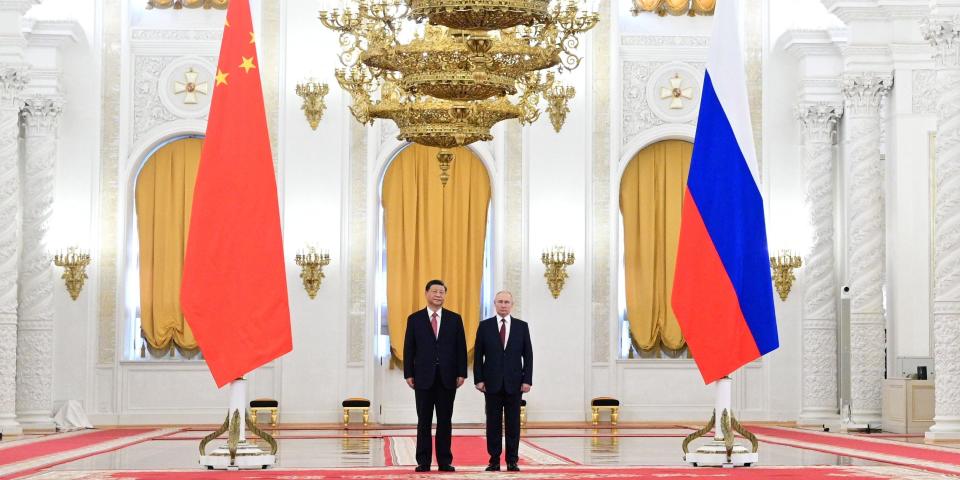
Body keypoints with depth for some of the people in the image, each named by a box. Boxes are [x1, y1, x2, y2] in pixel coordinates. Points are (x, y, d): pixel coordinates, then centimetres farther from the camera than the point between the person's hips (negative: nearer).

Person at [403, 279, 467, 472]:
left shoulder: (454, 319, 6)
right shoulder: (414, 319, 4)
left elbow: (461, 348, 4)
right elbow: (409, 349, 3)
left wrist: (461, 373, -3)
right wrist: (408, 374, -3)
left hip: (447, 377, 1)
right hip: (423, 377, -1)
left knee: (445, 421, 4)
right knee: (424, 421, 2)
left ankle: (445, 461, 8)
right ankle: (423, 462, 6)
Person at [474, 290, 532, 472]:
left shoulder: (522, 326, 6)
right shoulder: (485, 326, 4)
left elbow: (528, 355, 5)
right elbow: (478, 355, 3)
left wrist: (527, 380, -3)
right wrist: (478, 379, -4)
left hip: (514, 383, 0)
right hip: (492, 382, 0)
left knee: (513, 423, 2)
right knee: (493, 423, 2)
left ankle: (512, 461, 7)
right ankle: (494, 461, 6)